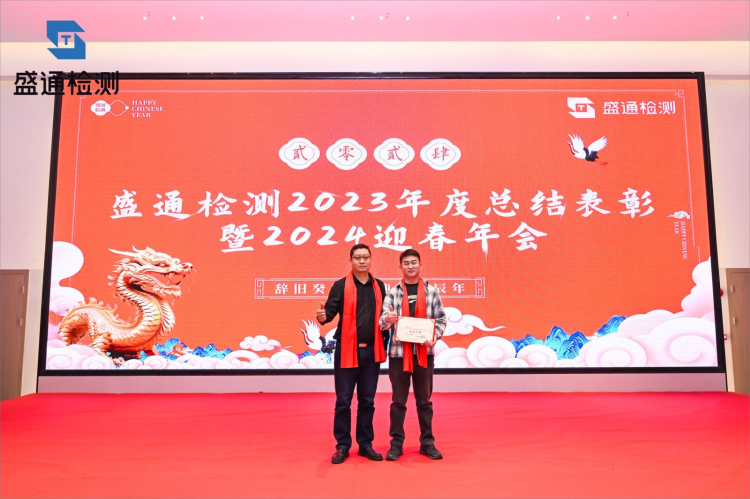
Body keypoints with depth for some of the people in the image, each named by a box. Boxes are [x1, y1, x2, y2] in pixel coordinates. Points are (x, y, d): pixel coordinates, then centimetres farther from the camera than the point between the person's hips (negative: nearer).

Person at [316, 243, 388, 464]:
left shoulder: (379, 286, 9)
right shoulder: (340, 286, -2)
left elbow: (383, 314, 13)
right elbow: (331, 310, -12)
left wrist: (385, 340, 1)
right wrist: (323, 316, -34)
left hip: (372, 350, 3)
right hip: (347, 350, -3)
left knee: (367, 400, 12)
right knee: (343, 401, 5)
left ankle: (366, 444, 24)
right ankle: (342, 446, 17)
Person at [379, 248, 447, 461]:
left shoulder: (431, 291, 5)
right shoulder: (392, 293, 2)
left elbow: (441, 319, 6)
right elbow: (382, 321, -6)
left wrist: (435, 336, -12)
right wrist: (387, 319, -30)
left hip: (424, 352, 1)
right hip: (398, 352, -1)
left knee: (424, 400, 12)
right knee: (398, 401, 8)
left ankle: (427, 443, 24)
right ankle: (396, 443, 19)